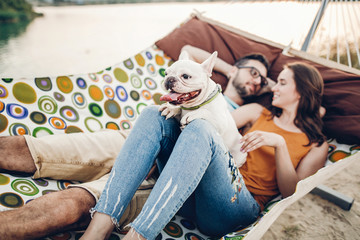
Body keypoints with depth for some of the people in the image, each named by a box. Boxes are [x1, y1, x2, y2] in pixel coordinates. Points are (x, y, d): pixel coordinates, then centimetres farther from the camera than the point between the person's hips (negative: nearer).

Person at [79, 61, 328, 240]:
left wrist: (279, 143, -12)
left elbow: (291, 193, 2)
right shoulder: (259, 113, 25)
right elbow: (217, 122, 16)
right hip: (193, 194, 5)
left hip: (242, 206, -4)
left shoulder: (316, 144, 14)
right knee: (156, 115, -17)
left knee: (200, 129, -32)